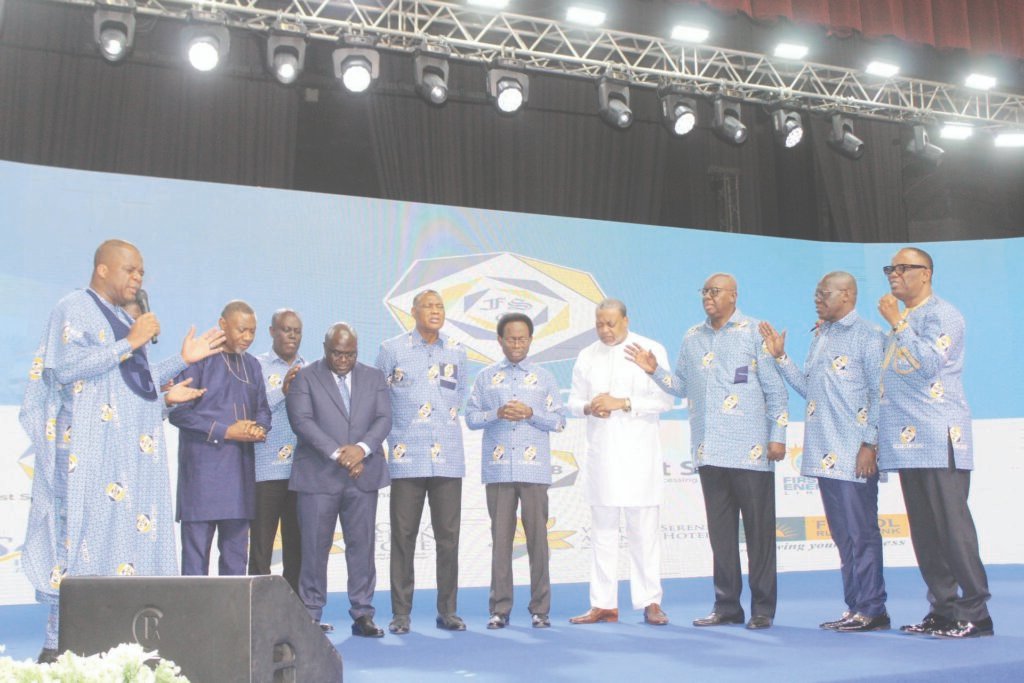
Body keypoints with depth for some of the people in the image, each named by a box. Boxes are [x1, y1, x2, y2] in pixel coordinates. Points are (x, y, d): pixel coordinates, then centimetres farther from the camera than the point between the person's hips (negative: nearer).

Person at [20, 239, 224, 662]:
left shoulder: (126, 319, 19)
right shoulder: (74, 308, -3)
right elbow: (65, 368, -17)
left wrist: (183, 361, 14)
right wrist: (129, 343, -16)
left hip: (135, 450, 7)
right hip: (93, 448, -7)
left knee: (131, 534, 4)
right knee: (84, 534, -7)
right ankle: (58, 644, 0)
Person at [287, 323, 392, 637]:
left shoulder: (374, 378, 14)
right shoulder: (305, 378, 4)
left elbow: (384, 419, 4)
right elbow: (302, 421, -8)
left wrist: (362, 448, -14)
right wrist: (337, 454, -16)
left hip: (363, 475, 3)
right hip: (319, 477, -2)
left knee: (362, 545, 3)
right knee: (315, 547, 1)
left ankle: (362, 614, 11)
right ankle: (311, 616, 11)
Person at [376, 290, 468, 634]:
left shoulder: (456, 352, 10)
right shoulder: (391, 349, 2)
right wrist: (395, 434, 8)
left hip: (448, 458, 2)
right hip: (407, 457, -2)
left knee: (448, 537, 4)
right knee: (403, 536, 2)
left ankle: (447, 611, 14)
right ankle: (401, 613, 10)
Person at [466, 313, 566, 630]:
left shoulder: (544, 377, 11)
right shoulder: (486, 377, 11)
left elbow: (559, 421, 6)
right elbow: (471, 417, 6)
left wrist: (531, 413, -10)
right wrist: (497, 414, -11)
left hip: (534, 469, 0)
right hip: (497, 469, 0)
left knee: (537, 537, 0)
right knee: (500, 538, 2)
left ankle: (540, 609, 7)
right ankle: (499, 609, 9)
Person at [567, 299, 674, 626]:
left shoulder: (651, 350, 1)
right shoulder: (587, 356, 13)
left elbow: (664, 400, -5)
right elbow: (574, 401, 15)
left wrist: (623, 403, -15)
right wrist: (589, 407, -8)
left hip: (639, 454, -3)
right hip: (600, 452, 4)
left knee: (644, 531, -1)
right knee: (603, 531, 7)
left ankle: (650, 603, 7)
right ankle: (603, 605, 12)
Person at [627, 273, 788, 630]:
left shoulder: (754, 332, 2)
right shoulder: (692, 338, 16)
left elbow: (775, 389, -1)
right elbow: (682, 386, 19)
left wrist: (777, 435, -6)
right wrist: (655, 370, 4)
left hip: (751, 450, -5)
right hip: (709, 450, 5)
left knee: (759, 528, 0)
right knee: (720, 530, 9)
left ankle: (762, 608, 8)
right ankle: (726, 605, 17)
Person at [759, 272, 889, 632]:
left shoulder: (867, 335, -5)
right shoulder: (820, 336, 17)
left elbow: (878, 393, -10)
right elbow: (807, 388, 16)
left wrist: (870, 444, -14)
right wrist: (780, 356, 9)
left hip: (854, 454, -8)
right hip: (824, 453, 8)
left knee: (861, 531, -2)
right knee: (842, 534, 11)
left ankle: (873, 609, 6)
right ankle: (855, 607, 19)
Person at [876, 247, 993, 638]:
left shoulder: (941, 315, -3)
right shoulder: (902, 322, 23)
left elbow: (929, 363, -19)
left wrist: (897, 324, -12)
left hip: (938, 439, -8)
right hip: (909, 442, 9)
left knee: (952, 526, -8)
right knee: (924, 532, 8)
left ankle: (974, 613, -2)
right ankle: (943, 610, 14)